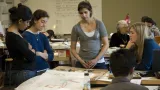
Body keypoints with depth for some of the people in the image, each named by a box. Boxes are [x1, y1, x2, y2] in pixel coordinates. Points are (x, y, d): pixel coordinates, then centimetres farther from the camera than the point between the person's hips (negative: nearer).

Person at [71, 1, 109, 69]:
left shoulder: (99, 24, -2)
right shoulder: (76, 28, -1)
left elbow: (106, 44, -2)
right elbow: (73, 49, 4)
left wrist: (96, 60, -11)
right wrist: (81, 61, -10)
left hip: (99, 63, 0)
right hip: (82, 64, 0)